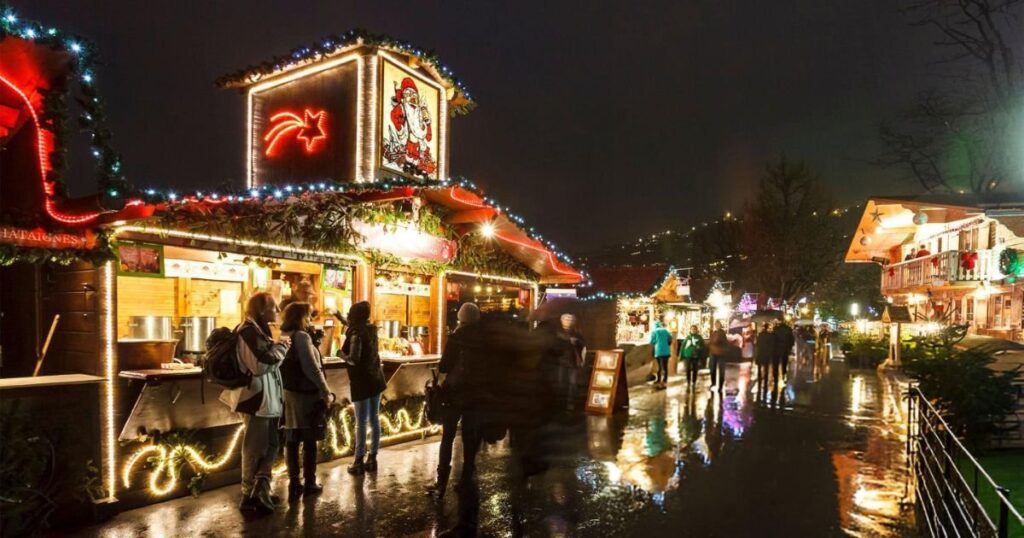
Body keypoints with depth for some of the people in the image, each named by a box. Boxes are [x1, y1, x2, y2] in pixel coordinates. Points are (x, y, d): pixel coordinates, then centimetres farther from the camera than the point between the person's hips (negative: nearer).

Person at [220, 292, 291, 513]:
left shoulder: (258, 330, 13)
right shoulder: (249, 331, -18)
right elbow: (260, 365, -25)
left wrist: (277, 347, 3)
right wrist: (280, 346, -16)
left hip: (265, 397, 10)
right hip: (256, 397, -10)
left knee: (270, 444, 16)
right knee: (255, 448, 2)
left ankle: (260, 490, 24)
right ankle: (250, 495, 15)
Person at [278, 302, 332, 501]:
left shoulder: (284, 337, 9)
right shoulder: (301, 336, -15)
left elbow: (288, 366, 15)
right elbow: (311, 368, -19)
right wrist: (326, 392, -15)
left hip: (289, 393, 7)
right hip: (306, 394, -7)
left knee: (292, 440, 9)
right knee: (309, 441, 4)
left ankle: (294, 483, 13)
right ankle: (309, 483, 12)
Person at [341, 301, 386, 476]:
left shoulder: (356, 333, -17)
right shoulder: (371, 329, 6)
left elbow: (354, 359, -26)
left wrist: (343, 355, -7)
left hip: (362, 381, -8)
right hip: (376, 378, 8)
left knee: (361, 423, -2)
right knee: (374, 419, 10)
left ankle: (359, 462, 4)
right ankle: (372, 458, 17)